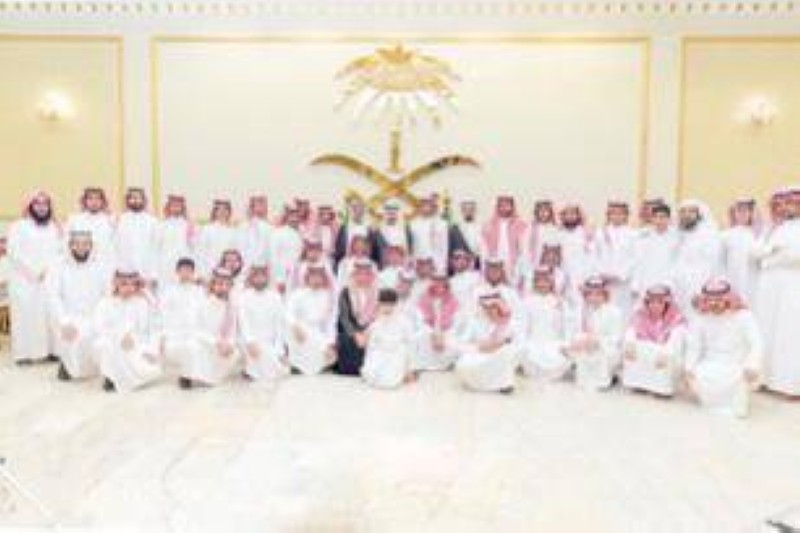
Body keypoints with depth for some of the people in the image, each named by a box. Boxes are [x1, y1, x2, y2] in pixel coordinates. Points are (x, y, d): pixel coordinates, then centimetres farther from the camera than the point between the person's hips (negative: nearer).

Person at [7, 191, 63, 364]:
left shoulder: (55, 227, 17)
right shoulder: (19, 226, 6)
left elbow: (61, 252, 10)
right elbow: (14, 252, -4)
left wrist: (48, 270, -5)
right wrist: (34, 271, -10)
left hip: (50, 280, 3)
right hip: (24, 280, -3)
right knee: (26, 314, -7)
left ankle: (49, 350, -4)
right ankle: (24, 353, -7)